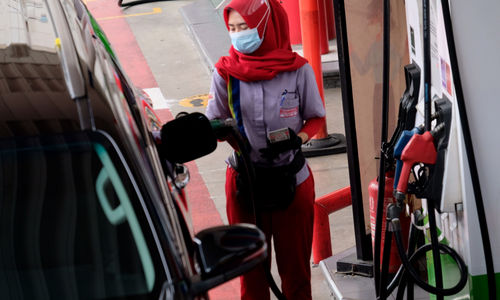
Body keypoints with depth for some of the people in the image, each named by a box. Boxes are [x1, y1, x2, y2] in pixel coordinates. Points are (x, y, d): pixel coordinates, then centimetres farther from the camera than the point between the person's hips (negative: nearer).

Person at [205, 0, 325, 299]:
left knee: (295, 263, 10)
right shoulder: (226, 73, -3)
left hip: (292, 181, -1)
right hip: (244, 182, 1)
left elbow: (316, 118, 2)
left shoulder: (298, 69, -7)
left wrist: (297, 137, -17)